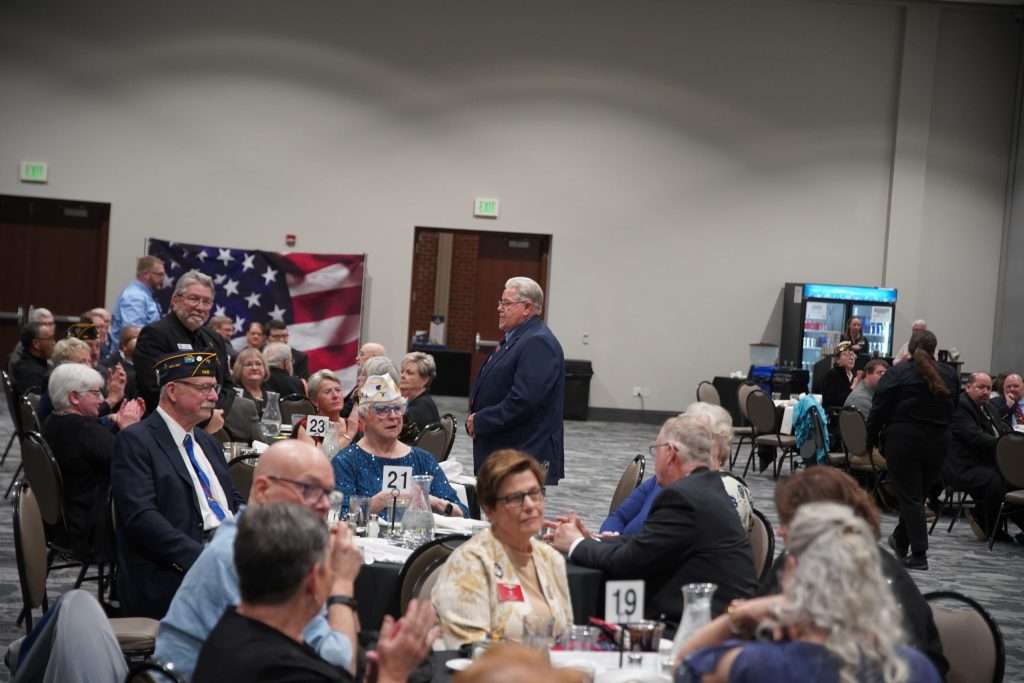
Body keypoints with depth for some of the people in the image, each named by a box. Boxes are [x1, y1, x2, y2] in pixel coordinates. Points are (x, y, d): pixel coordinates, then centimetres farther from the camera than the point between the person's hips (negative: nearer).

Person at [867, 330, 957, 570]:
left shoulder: (898, 373, -8)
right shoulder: (949, 374, 5)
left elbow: (879, 410, -7)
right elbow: (952, 409, 11)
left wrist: (871, 439, 1)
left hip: (904, 440, -4)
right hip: (938, 441, 4)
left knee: (910, 497, -1)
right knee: (918, 494, 16)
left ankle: (919, 554, -6)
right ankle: (900, 540, 31)